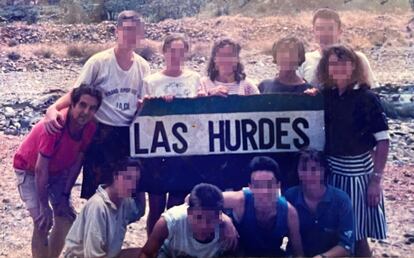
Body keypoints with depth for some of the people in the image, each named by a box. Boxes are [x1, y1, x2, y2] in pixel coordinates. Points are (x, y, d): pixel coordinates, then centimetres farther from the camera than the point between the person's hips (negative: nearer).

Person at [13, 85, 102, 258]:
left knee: (67, 219, 1)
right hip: (29, 170, -5)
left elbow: (77, 163, -7)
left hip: (57, 171, 6)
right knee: (42, 222, -16)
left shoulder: (90, 128, -19)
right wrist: (44, 206, -27)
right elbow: (41, 169, -32)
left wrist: (65, 196, -7)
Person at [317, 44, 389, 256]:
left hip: (358, 171, -4)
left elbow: (383, 141, -12)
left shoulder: (366, 97, -11)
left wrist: (376, 179, -15)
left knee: (357, 233, 3)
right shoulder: (326, 95, 2)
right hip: (330, 169, 4)